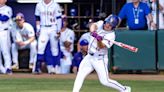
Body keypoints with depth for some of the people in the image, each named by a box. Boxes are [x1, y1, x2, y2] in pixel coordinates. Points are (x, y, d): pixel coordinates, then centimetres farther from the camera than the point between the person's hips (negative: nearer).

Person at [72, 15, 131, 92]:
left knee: (105, 81, -8)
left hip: (100, 59, -6)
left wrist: (99, 40, -46)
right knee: (80, 75, 2)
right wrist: (93, 32, -41)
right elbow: (93, 25, -19)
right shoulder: (100, 24, 1)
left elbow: (101, 46, -25)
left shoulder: (111, 35, -16)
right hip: (89, 57, 6)